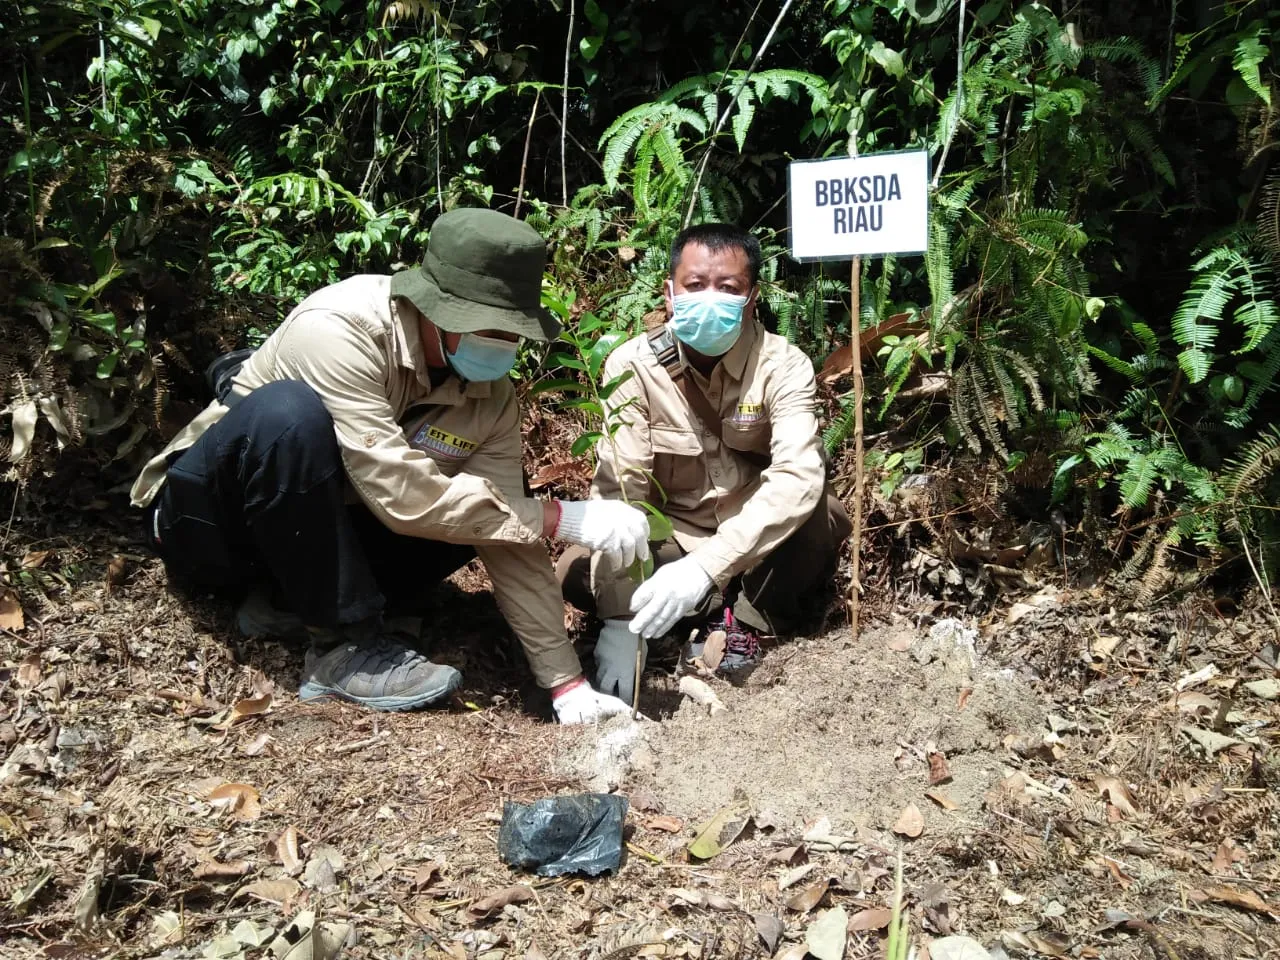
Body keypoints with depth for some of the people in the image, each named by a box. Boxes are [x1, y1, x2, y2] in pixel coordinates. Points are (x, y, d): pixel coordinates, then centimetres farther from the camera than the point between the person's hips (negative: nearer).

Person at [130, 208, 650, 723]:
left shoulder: (491, 395, -12)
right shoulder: (338, 328, -30)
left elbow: (511, 542, -12)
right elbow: (405, 498, -36)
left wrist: (567, 683, -17)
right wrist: (562, 519, -31)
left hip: (318, 524, 6)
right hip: (206, 518, -5)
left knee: (480, 507, -10)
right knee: (289, 412, -35)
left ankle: (290, 601, -2)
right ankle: (347, 645, -20)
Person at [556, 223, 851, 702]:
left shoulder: (783, 366, -20)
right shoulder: (632, 366, -17)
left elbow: (798, 478, -35)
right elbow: (618, 489, -23)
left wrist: (705, 567, -47)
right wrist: (621, 618, -32)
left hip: (763, 546, -1)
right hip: (671, 536, 1)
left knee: (821, 514, -32)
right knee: (576, 573, -24)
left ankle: (747, 620, -8)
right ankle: (716, 609, -8)